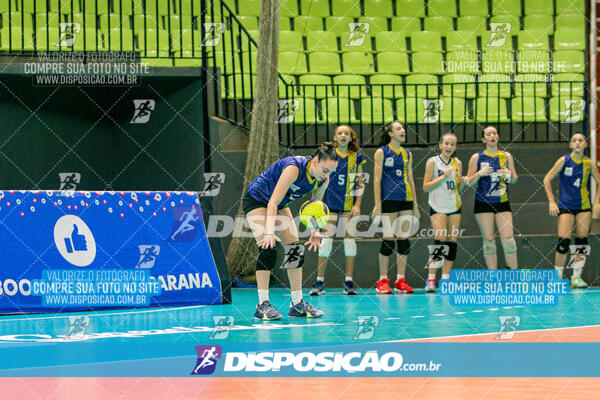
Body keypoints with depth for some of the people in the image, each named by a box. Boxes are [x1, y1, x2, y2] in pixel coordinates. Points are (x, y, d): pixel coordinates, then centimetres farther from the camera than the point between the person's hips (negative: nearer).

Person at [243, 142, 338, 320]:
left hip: (280, 205, 8)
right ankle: (262, 305, -18)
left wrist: (315, 232, -5)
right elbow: (273, 202, -38)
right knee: (268, 249, -20)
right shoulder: (294, 168, -36)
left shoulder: (323, 179, -14)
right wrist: (269, 232, -46)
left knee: (296, 250, 0)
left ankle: (297, 303, 7)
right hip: (255, 199, -8)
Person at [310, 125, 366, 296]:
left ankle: (349, 282, 6)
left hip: (349, 205, 1)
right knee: (326, 240, -4)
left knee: (349, 239, 0)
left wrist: (357, 204, -3)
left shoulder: (357, 157, 3)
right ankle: (319, 282, 0)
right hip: (331, 204, -1)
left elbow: (360, 183, 6)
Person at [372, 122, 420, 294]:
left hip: (406, 200, 5)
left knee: (404, 240, 2)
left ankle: (401, 281, 7)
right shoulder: (381, 152, 1)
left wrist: (415, 203, 13)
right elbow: (377, 179, -3)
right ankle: (383, 281, 0)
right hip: (389, 200, -5)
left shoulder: (407, 154, 15)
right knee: (388, 239, -6)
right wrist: (377, 204, -10)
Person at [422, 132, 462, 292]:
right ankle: (431, 279, -14)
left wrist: (458, 178, -6)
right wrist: (444, 176, -15)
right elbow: (426, 187, -7)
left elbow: (459, 187, 15)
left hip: (454, 206, 5)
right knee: (440, 239, -17)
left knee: (452, 240, 1)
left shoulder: (457, 163, 9)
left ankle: (445, 279, 7)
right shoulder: (433, 162, -3)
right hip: (437, 206, -5)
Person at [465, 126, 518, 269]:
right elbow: (469, 182, 3)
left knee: (508, 239, -8)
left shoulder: (506, 156, 8)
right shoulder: (477, 158, 2)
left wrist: (509, 175, -9)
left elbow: (514, 180, 13)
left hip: (502, 202, 1)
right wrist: (480, 173, -15)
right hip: (483, 203, -1)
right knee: (489, 240, 0)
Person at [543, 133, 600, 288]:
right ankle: (558, 277, 1)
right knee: (563, 242, -11)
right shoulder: (564, 161, -5)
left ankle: (576, 277, 7)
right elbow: (547, 179, -1)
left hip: (585, 207, 3)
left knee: (582, 242, 0)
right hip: (566, 207, -3)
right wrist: (551, 201, -6)